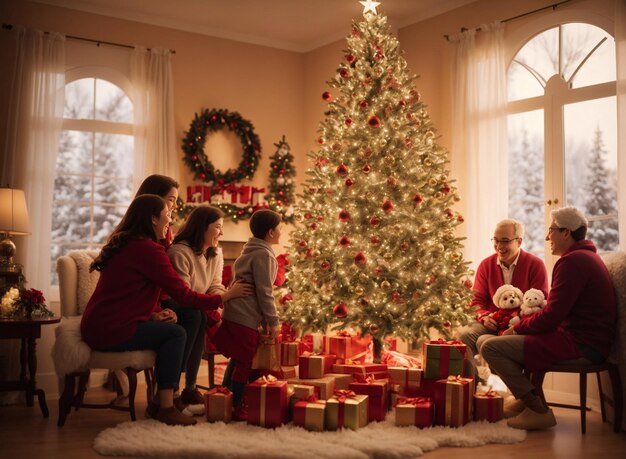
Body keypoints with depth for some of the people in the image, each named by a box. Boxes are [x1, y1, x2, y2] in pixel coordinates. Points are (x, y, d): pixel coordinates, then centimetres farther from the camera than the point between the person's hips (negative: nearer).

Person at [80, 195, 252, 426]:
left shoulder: (124, 243, 15)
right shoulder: (148, 249, -16)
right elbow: (184, 295, -15)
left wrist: (156, 312, 1)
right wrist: (226, 296, -3)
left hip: (96, 326, 9)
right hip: (110, 331, -9)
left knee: (167, 326, 14)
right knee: (175, 333, -4)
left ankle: (161, 398, 17)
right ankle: (165, 407, -3)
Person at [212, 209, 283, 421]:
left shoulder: (251, 251, 18)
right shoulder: (263, 254, -13)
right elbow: (264, 292, -16)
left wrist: (265, 320, 24)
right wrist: (273, 321, -10)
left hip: (235, 313, 10)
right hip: (245, 317, -10)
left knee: (237, 359, 18)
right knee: (245, 363, -3)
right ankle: (236, 407, 2)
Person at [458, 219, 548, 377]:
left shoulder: (535, 265, -1)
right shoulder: (486, 265, 10)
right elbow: (477, 300, 12)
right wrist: (484, 316, -12)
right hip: (492, 323, 4)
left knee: (484, 341, -32)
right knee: (464, 335, -27)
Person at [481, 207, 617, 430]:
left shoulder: (573, 261, -17)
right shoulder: (586, 256, 18)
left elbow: (550, 317, -22)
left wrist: (517, 328, -5)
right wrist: (521, 325, 7)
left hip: (580, 345, -11)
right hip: (584, 338, 11)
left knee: (491, 347, -16)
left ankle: (538, 410, -9)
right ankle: (525, 399, 25)